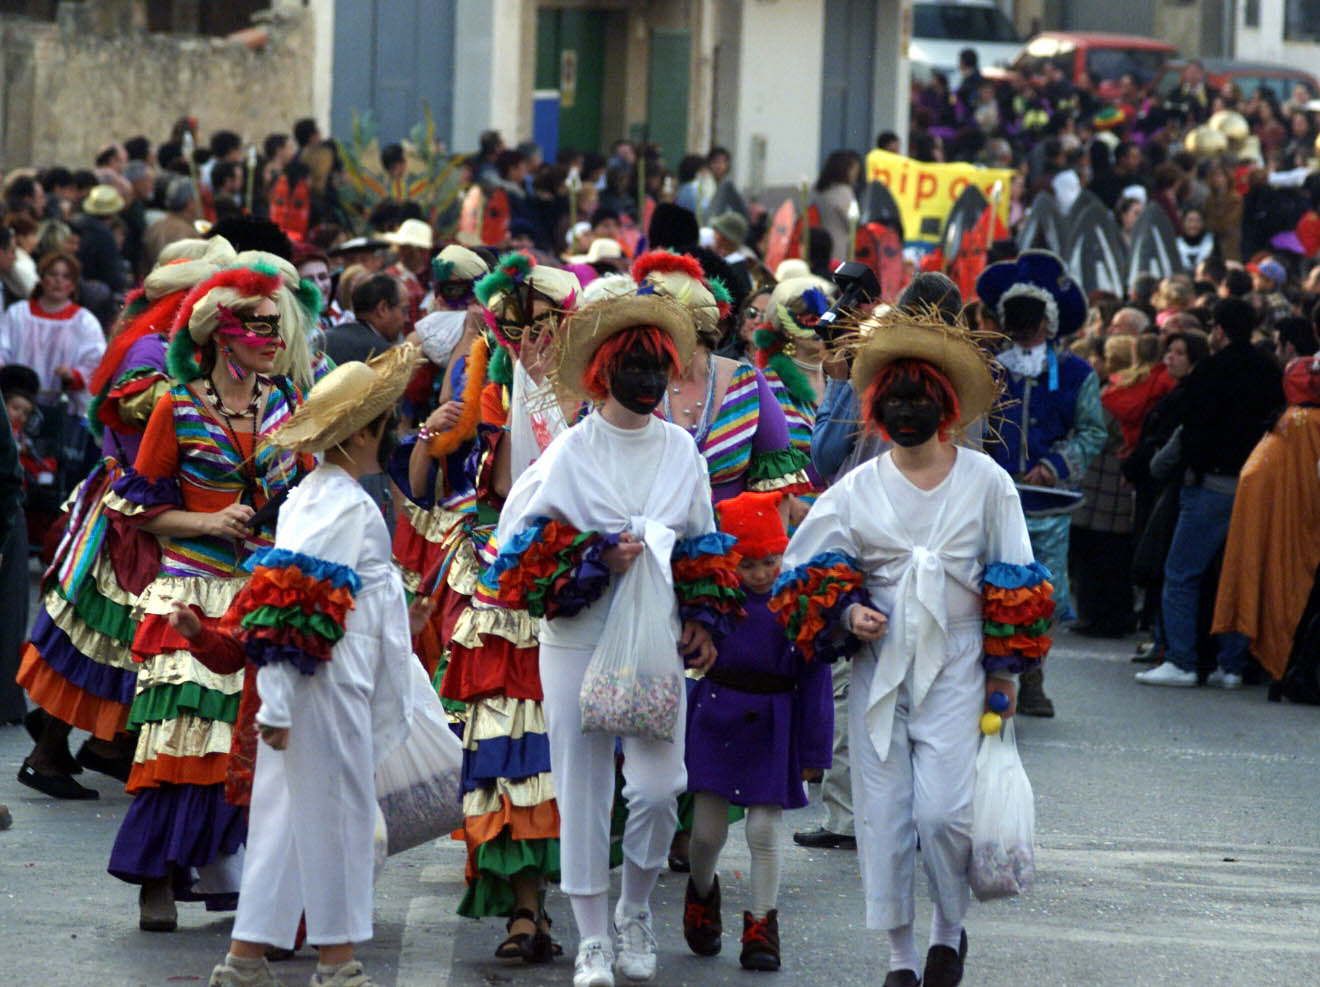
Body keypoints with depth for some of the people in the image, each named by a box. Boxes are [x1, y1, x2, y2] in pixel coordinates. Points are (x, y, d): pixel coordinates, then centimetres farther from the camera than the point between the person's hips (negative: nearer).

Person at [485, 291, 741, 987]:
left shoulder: (681, 448, 8)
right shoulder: (572, 449, -4)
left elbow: (702, 544, 17)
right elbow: (531, 547, -5)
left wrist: (702, 618, 8)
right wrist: (599, 561, -16)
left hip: (655, 639, 3)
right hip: (580, 638, -3)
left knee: (658, 787, -4)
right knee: (583, 790, 1)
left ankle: (636, 913, 21)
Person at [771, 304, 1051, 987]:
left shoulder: (985, 482, 2)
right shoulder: (858, 488, 4)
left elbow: (1012, 584, 5)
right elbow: (805, 570, 8)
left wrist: (1005, 673, 2)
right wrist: (845, 611, -11)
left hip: (956, 671, -2)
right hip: (879, 668, 2)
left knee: (943, 810, -13)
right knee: (882, 814, 1)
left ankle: (950, 931, 12)